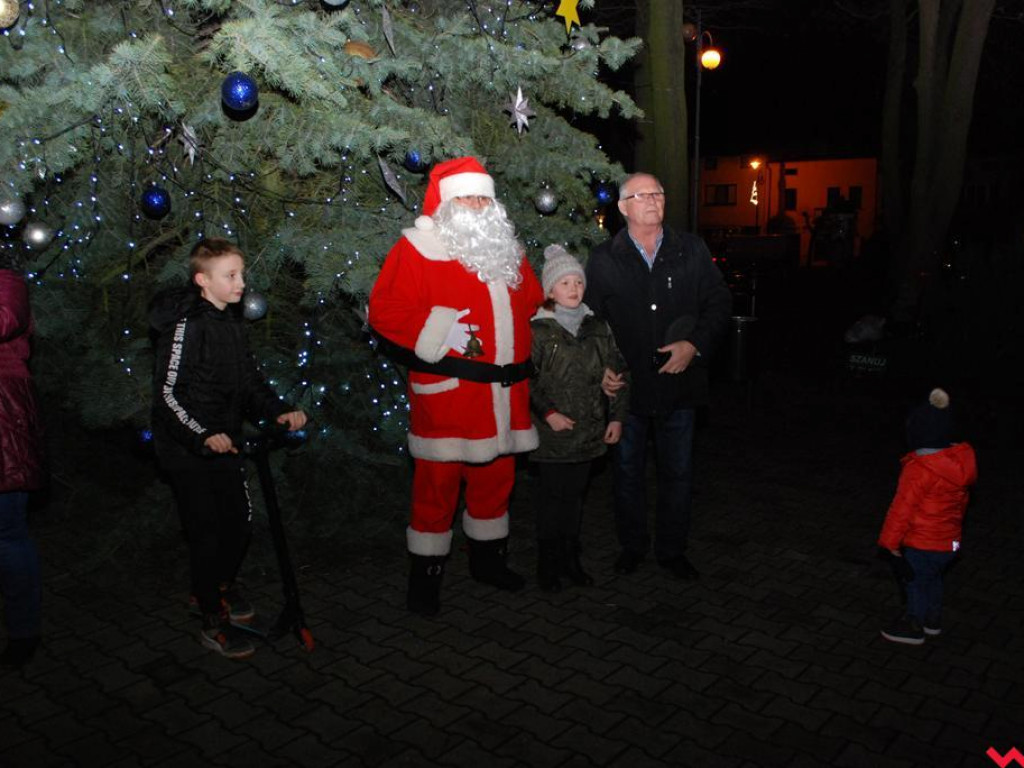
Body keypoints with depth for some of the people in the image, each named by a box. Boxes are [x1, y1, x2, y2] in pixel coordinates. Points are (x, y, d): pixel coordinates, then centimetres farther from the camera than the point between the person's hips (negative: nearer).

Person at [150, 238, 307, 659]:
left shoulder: (233, 325, 10)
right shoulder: (186, 325, -15)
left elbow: (250, 383, 15)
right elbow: (168, 393, -18)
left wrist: (279, 411, 0)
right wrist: (202, 436, -27)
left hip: (225, 443, 8)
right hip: (187, 450, -8)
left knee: (240, 522, 14)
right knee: (207, 533, -1)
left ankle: (218, 585, 41)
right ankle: (214, 621, 15)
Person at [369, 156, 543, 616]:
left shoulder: (506, 249, 16)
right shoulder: (417, 249, -5)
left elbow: (531, 301, 28)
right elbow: (385, 310, -12)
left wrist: (531, 341, 15)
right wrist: (436, 333, -19)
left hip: (503, 395, 7)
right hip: (446, 392, -6)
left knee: (496, 479, 17)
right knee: (437, 484, 1)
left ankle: (489, 559, 36)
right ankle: (425, 577, 16)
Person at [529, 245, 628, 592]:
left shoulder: (598, 328, 7)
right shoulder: (537, 331, -6)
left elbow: (616, 371, 10)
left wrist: (617, 416, 7)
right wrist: (547, 413, -13)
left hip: (589, 430, 4)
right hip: (552, 433, -4)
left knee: (576, 494, 13)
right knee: (551, 495, 3)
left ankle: (570, 559, 26)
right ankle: (548, 563, 16)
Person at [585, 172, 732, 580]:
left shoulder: (692, 250, 3)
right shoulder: (603, 258, 0)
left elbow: (719, 301, 4)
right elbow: (590, 317, 2)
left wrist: (695, 344, -10)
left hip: (679, 382, 1)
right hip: (627, 385, -1)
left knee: (677, 472, 12)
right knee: (628, 471, 12)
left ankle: (672, 548, 29)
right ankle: (632, 546, 31)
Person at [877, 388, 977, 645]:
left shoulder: (919, 469, -28)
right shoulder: (962, 460, -4)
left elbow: (902, 508, -22)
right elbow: (961, 499, 11)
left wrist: (891, 543, -13)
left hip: (922, 545, -8)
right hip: (949, 541, 8)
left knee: (915, 582, 12)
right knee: (933, 579, 26)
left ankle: (914, 627, 29)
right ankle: (933, 620, 44)